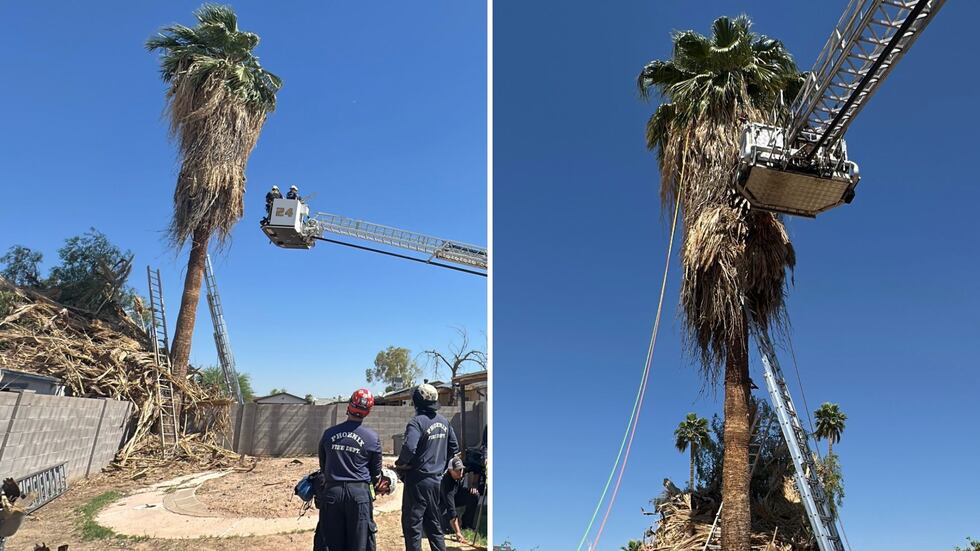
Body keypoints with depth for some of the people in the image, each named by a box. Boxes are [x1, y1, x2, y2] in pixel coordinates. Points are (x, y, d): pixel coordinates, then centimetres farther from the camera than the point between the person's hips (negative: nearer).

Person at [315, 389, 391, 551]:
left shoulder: (329, 433, 1)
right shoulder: (372, 437, -5)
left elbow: (323, 466, 12)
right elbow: (376, 471, 5)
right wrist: (378, 486, 25)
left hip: (332, 491, 2)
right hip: (359, 492, -2)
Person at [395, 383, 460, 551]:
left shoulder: (417, 422, -17)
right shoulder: (444, 422, 6)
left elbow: (409, 448, -30)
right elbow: (454, 447, 14)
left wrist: (400, 463, -11)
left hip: (418, 481, -7)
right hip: (437, 481, 7)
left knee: (412, 526, 4)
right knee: (435, 526, 18)